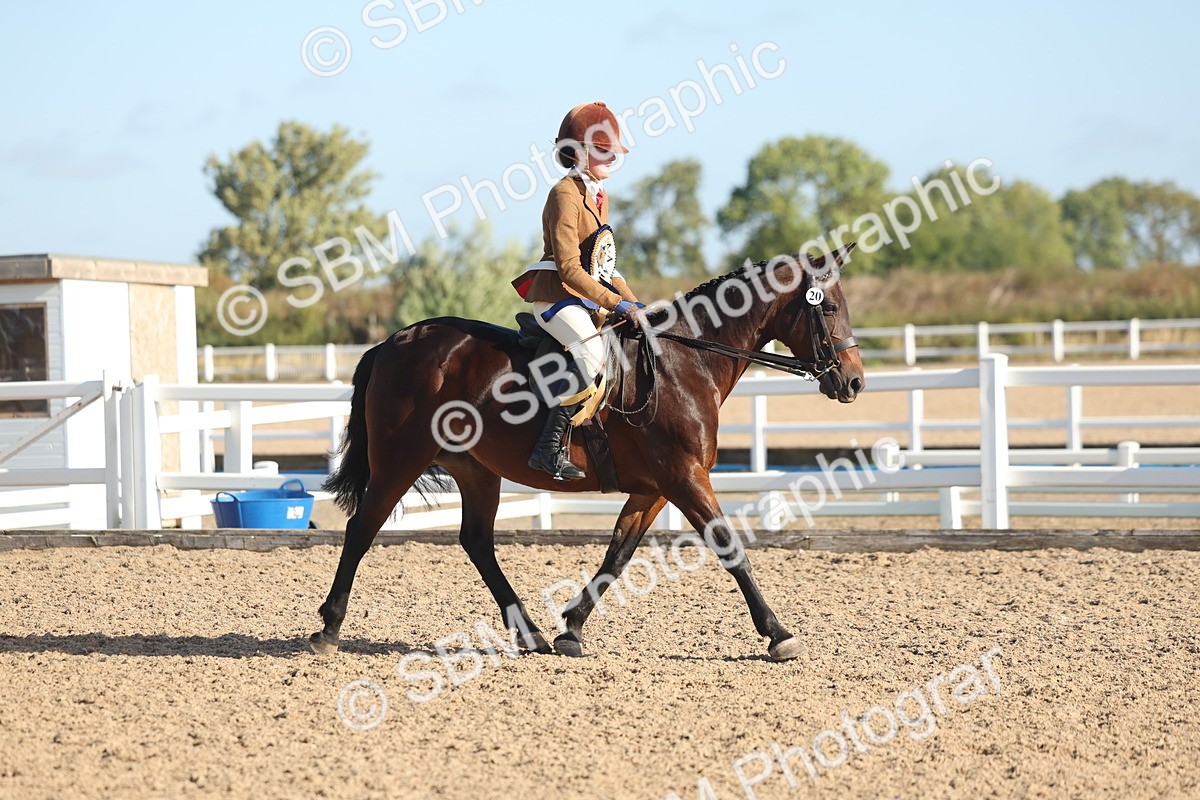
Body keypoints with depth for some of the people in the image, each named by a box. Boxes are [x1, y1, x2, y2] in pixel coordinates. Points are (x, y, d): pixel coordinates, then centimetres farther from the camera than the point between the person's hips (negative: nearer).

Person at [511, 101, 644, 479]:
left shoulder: (599, 197, 18)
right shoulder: (566, 194, -12)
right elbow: (569, 267, -20)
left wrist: (633, 302, 10)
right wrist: (614, 303, -23)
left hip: (590, 301, 10)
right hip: (557, 297, -10)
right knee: (592, 352, -30)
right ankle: (549, 446, -30)